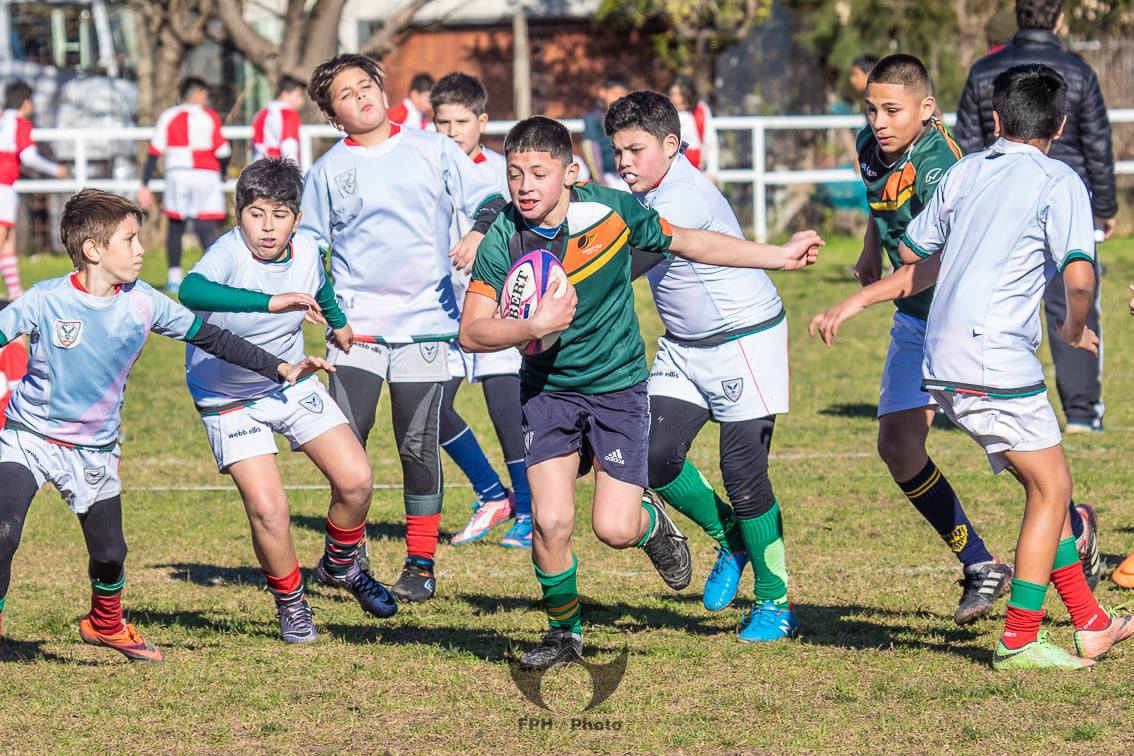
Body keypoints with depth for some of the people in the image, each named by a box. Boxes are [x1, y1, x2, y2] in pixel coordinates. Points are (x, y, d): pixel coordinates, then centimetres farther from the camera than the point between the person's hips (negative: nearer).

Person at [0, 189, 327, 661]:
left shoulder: (143, 303, -6)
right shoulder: (46, 301, -17)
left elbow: (209, 337, 3)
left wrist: (279, 369, 2)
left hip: (95, 451, 3)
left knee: (109, 553, 5)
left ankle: (106, 625, 35)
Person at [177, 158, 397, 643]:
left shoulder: (306, 252, -11)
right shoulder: (229, 254, -30)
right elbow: (191, 291, -53)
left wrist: (338, 322, 35)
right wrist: (271, 302, -61)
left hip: (294, 384, 5)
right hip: (230, 399, -5)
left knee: (356, 480, -3)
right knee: (268, 508, -15)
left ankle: (340, 565, 27)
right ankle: (291, 604, 11)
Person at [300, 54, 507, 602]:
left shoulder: (432, 149, 5)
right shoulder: (328, 171, 6)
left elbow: (490, 200, 7)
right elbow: (307, 245, 14)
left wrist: (479, 233, -13)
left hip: (425, 323, 0)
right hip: (356, 325, 1)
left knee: (418, 447, 2)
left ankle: (421, 564, 12)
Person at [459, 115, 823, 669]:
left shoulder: (611, 211, -15)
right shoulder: (503, 242, -15)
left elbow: (686, 243, 2)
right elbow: (471, 333, -13)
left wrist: (779, 255, 8)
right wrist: (533, 326, -32)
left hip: (618, 387, -1)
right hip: (546, 390, 1)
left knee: (614, 530, -9)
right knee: (550, 520, -12)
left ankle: (650, 520, 29)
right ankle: (563, 633, 13)